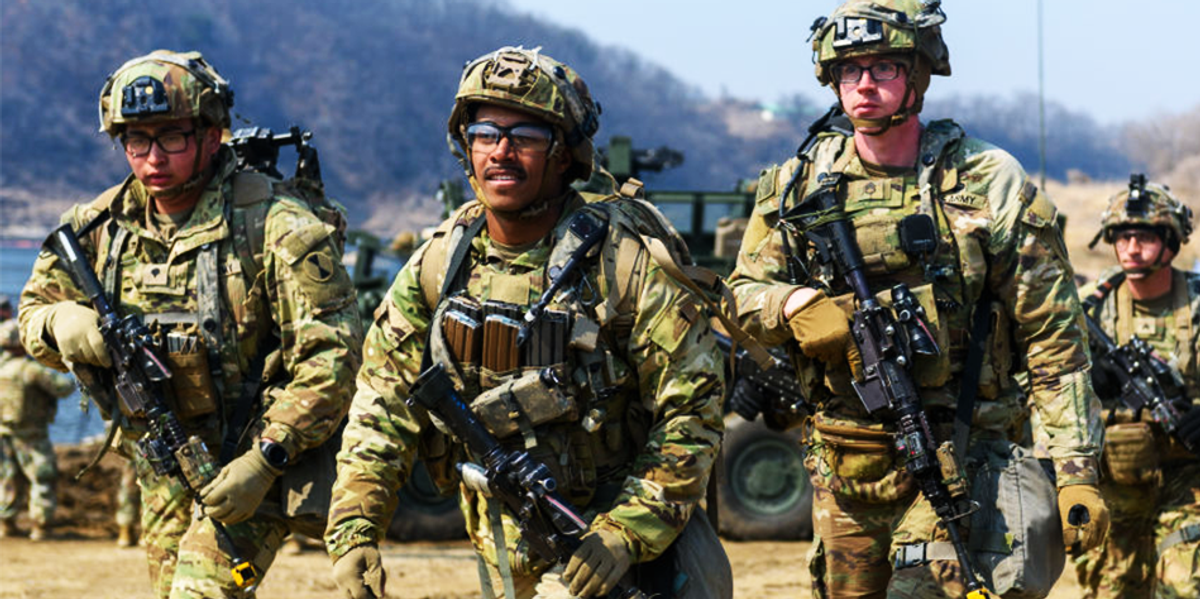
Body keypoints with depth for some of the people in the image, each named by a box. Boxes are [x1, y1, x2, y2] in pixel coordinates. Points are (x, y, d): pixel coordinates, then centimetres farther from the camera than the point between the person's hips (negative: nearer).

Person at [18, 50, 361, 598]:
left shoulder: (274, 225, -19)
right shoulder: (103, 225, -1)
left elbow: (331, 355, -20)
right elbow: (34, 307, 13)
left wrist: (264, 459, -25)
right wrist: (63, 323, -13)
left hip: (251, 459, -7)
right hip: (163, 464, 7)